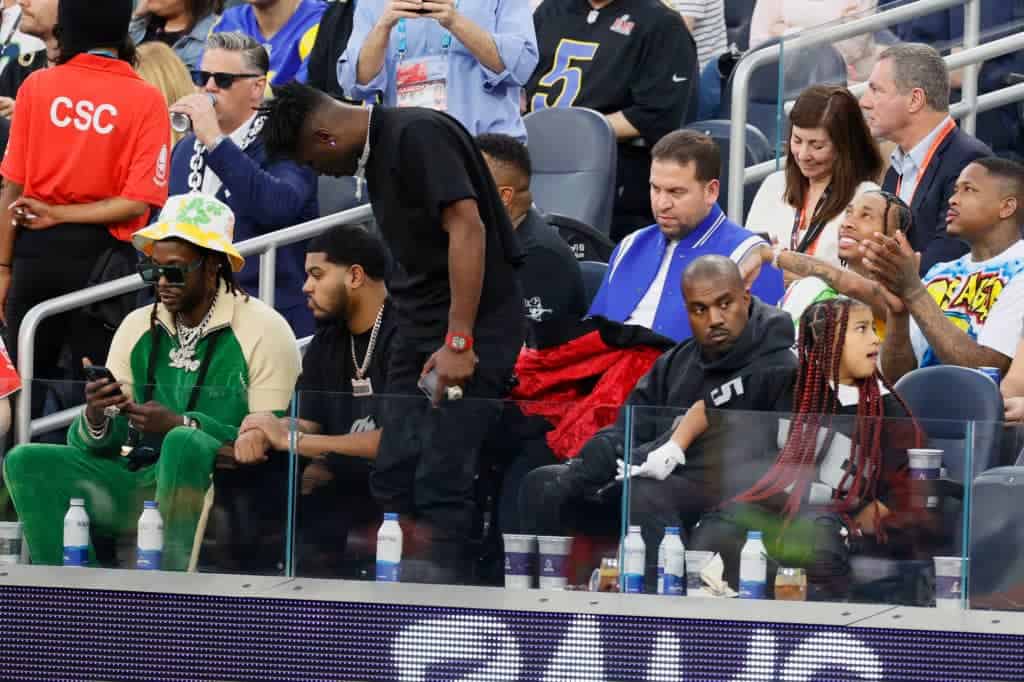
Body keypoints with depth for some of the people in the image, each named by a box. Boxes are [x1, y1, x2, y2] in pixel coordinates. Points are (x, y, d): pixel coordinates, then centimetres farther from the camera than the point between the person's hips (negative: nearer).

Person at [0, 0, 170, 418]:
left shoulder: (36, 86, -3)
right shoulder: (146, 101, -6)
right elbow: (138, 202, -13)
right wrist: (61, 215, -4)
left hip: (37, 250, 1)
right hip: (102, 256, -1)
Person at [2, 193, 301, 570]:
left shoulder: (262, 331, -5)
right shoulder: (139, 327, 12)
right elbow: (102, 444, 12)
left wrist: (179, 425, -22)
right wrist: (95, 420, -13)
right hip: (142, 482, 6)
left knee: (183, 444, -37)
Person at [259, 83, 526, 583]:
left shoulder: (418, 135, -15)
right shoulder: (374, 154, 14)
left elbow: (467, 227, -22)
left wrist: (459, 342, -25)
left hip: (472, 331, -10)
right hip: (419, 330, 10)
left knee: (441, 485, -13)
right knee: (393, 482, 7)